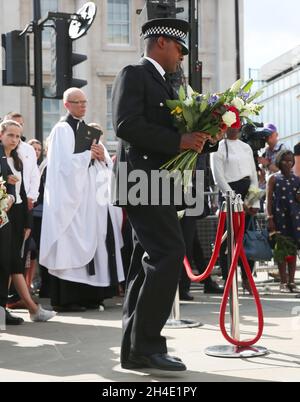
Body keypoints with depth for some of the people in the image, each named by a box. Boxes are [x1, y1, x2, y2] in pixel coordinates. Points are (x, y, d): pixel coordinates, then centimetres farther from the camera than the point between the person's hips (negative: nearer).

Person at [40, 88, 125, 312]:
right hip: (72, 195, -7)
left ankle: (90, 295, 8)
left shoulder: (90, 130, 20)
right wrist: (89, 154, -6)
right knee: (72, 245, -9)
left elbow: (107, 166, 16)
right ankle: (65, 299, -6)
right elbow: (65, 163, -14)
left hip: (94, 196, 7)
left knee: (94, 242, 3)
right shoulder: (62, 130, -1)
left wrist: (102, 157, -4)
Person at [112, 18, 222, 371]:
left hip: (156, 183, 10)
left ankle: (135, 349, 11)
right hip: (143, 180, -10)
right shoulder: (134, 75, -4)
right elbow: (126, 125, -18)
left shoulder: (162, 84, 24)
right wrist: (179, 141, -18)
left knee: (150, 262, 7)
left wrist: (200, 140, 8)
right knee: (169, 253, -17)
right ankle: (147, 343, -12)